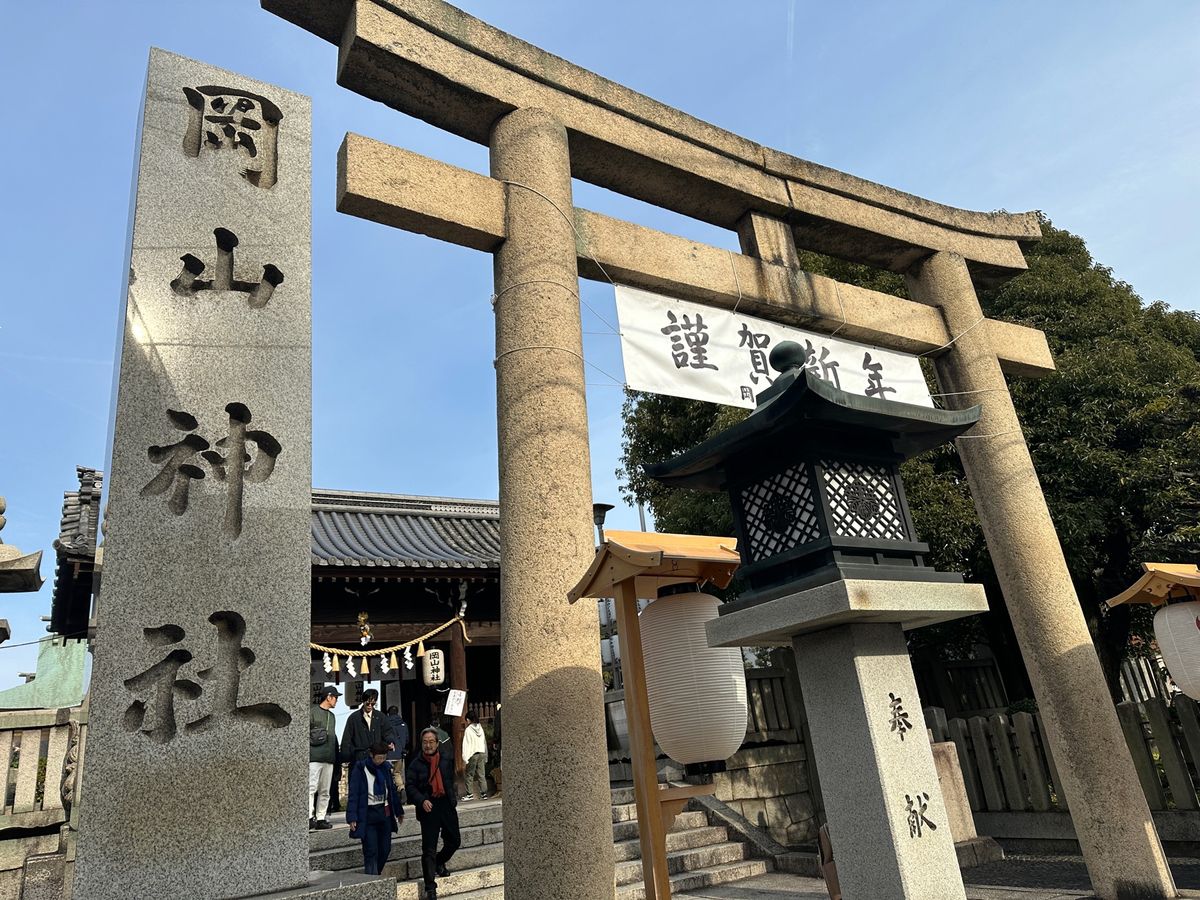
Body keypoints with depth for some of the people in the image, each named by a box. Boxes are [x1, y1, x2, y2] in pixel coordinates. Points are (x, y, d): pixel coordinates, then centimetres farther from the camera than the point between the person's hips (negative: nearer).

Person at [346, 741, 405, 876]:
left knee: (385, 849, 9)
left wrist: (399, 811, 21)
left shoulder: (385, 767, 8)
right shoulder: (360, 768, -9)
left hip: (385, 813, 6)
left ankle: (376, 876, 26)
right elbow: (352, 794, -11)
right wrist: (352, 817, -17)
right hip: (368, 815, -5)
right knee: (371, 851, -7)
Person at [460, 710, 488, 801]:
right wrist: (486, 757, 16)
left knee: (469, 775, 6)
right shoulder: (481, 728, 8)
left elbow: (466, 744, -10)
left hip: (472, 754, -5)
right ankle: (484, 793, 3)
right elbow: (485, 742, 12)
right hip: (482, 753, 5)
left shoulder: (468, 730, -8)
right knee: (482, 775, 6)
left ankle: (470, 794, 5)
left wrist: (465, 757, -9)